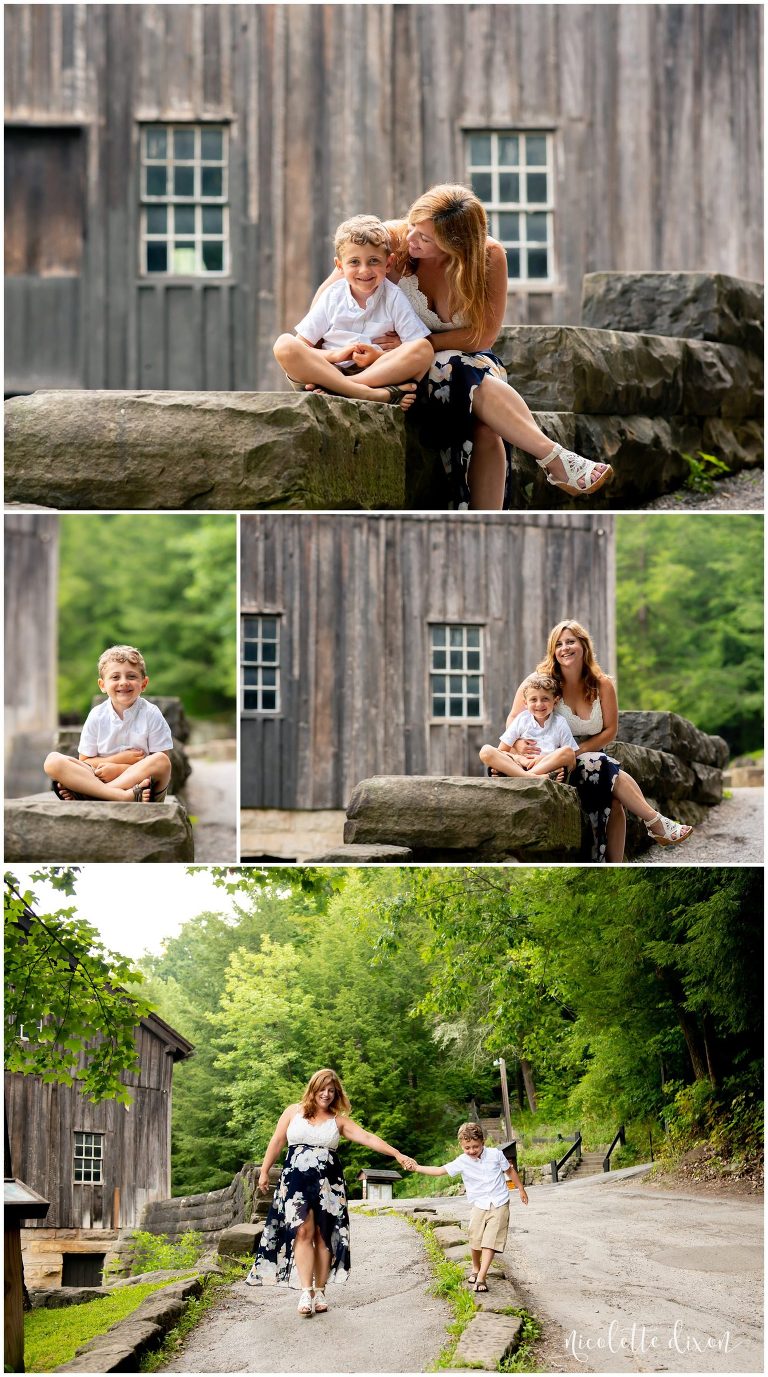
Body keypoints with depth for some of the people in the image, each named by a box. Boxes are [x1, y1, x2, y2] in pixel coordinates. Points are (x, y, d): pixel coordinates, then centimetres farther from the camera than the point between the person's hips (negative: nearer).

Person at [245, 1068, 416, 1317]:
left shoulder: (339, 1120, 7)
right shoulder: (294, 1112, 8)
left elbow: (369, 1138, -1)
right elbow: (277, 1142, 11)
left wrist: (398, 1155, -10)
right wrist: (264, 1172, 8)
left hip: (328, 1184, 1)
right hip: (297, 1181, -1)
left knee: (323, 1235, -1)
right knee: (302, 1231, -13)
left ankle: (320, 1291, 5)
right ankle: (306, 1292, -17)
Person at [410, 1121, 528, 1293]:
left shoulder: (495, 1154, -8)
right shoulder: (462, 1162, -7)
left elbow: (509, 1170, 7)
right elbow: (440, 1171, -11)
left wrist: (521, 1189, 16)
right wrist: (417, 1168, -20)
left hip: (499, 1205, -2)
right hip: (479, 1206, 2)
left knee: (490, 1242, -11)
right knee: (475, 1241, 6)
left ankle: (481, 1278, -13)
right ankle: (475, 1269, 35)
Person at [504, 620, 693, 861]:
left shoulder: (602, 685, 2)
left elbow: (610, 731, 4)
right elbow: (513, 719, -6)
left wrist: (580, 750, -12)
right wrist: (518, 745, -28)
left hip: (591, 757, 3)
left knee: (613, 799, -27)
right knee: (607, 769, -29)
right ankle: (656, 824, -21)